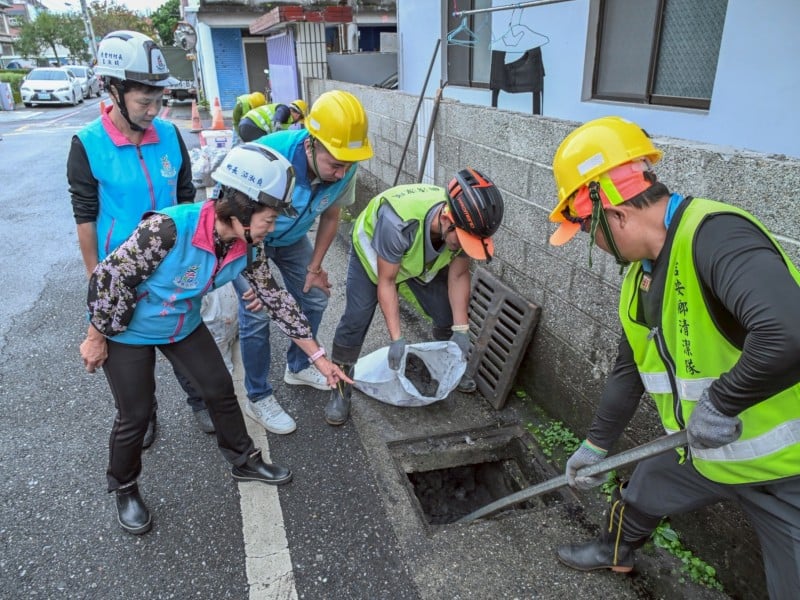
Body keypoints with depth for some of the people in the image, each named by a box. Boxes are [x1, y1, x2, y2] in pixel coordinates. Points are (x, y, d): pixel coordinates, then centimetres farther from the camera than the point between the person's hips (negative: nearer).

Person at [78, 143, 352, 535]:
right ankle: (124, 489, 34)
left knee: (220, 388, 10)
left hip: (184, 326, 6)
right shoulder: (168, 229, -38)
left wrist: (319, 357, -6)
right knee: (135, 414, 6)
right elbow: (109, 278, -27)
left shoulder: (246, 248, -17)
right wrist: (96, 339, -14)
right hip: (128, 331, -5)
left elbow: (277, 301, -8)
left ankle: (243, 460, 34)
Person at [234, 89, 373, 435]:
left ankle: (297, 368, 33)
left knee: (314, 299, 8)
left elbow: (330, 218, -5)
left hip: (292, 237, 5)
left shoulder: (344, 169, -25)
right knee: (256, 316, -8)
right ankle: (258, 399, 10)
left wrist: (314, 267, -1)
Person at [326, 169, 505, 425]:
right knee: (357, 318, -13)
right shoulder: (398, 221, -46)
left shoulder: (464, 224, -31)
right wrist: (397, 339, -32)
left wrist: (461, 329, -18)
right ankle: (339, 387, 4)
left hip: (424, 258, 4)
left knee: (448, 315, 1)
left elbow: (458, 276, -15)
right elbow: (386, 281, -32)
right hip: (372, 250, -4)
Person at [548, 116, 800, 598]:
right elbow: (630, 369, 11)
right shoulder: (641, 271, 0)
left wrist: (720, 402, -32)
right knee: (637, 500, 26)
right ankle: (615, 554, 56)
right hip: (703, 451, 9)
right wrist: (596, 445, 16)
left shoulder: (714, 234, -30)